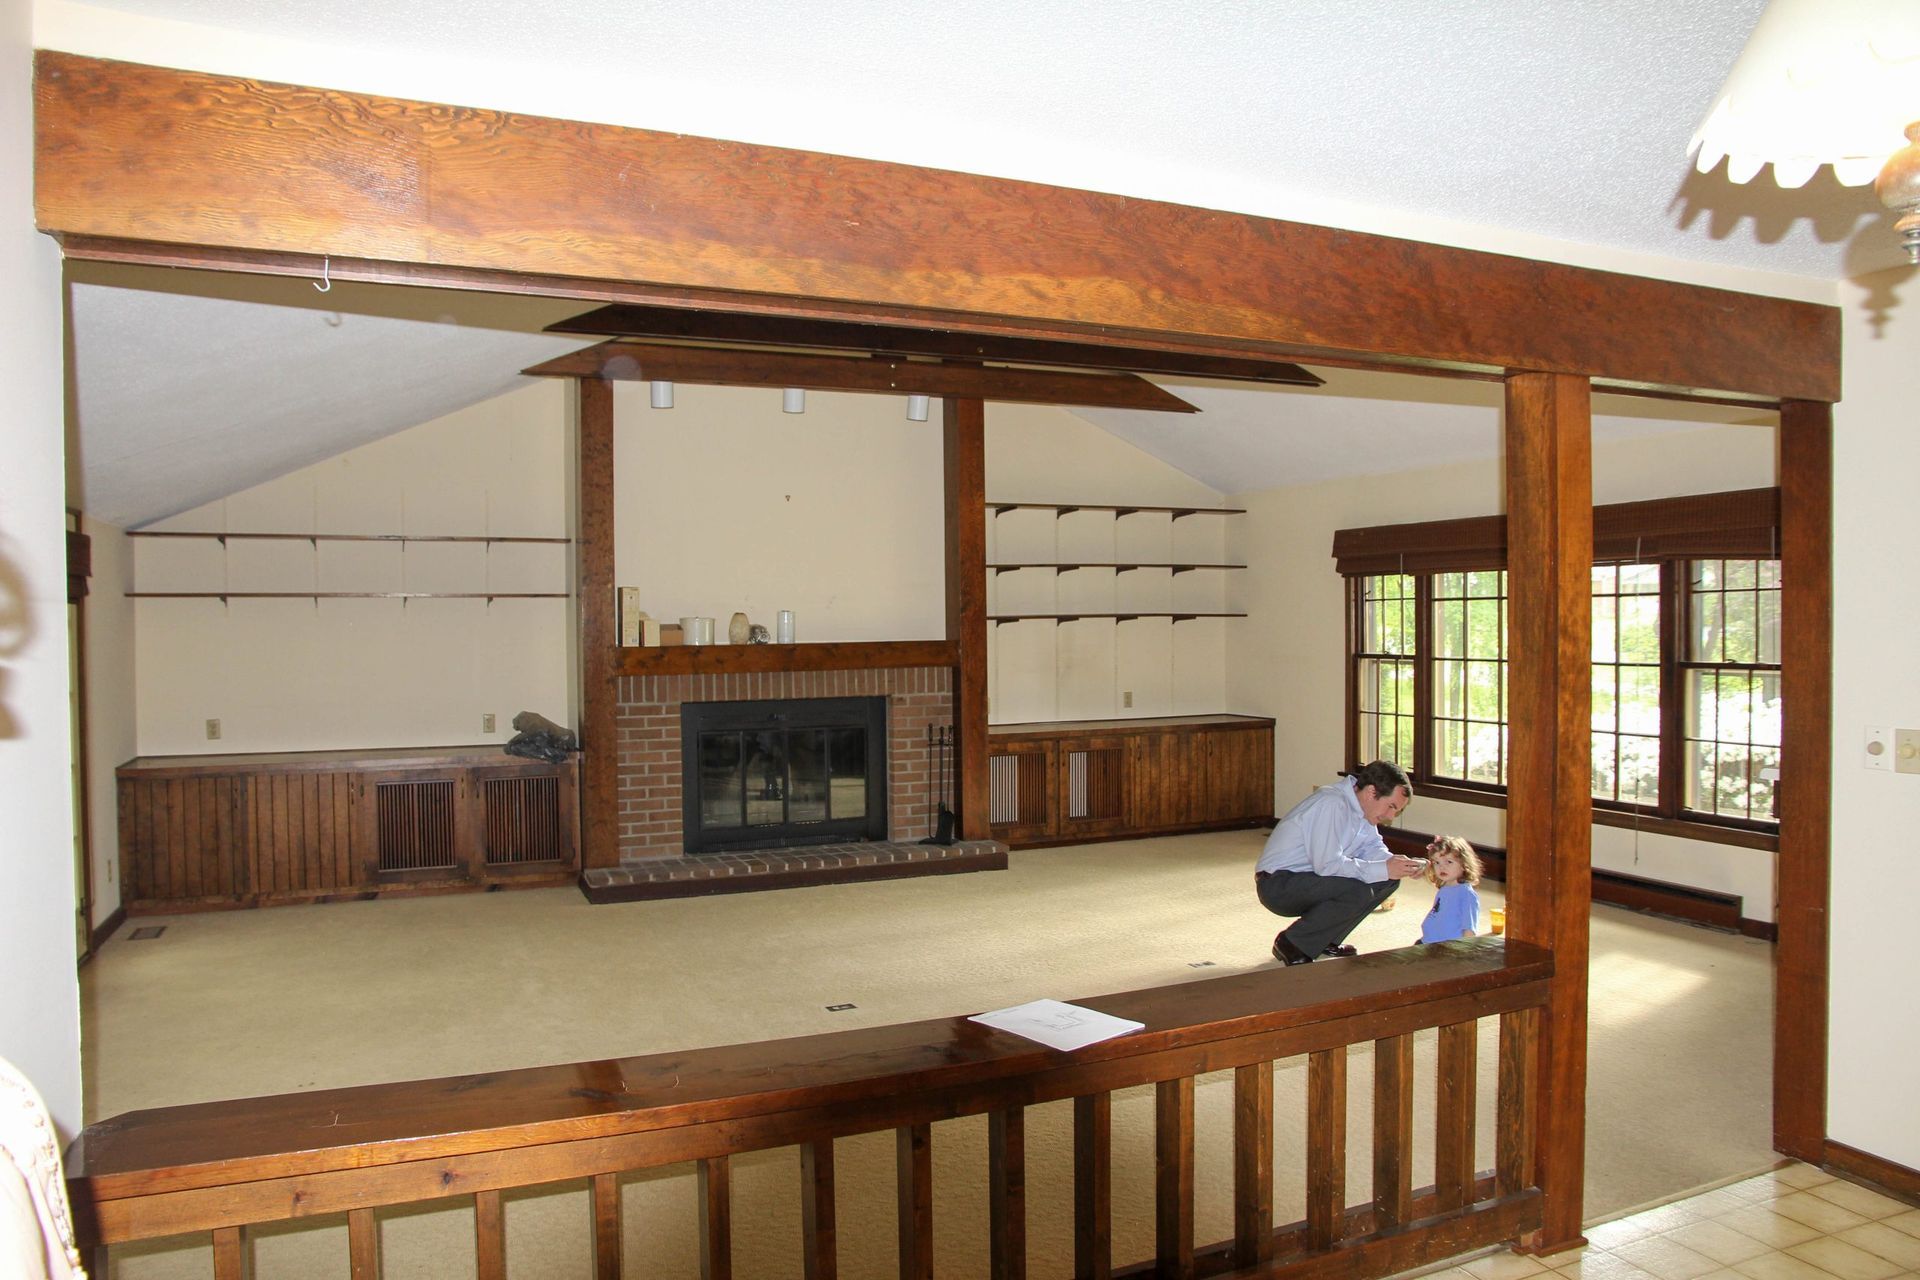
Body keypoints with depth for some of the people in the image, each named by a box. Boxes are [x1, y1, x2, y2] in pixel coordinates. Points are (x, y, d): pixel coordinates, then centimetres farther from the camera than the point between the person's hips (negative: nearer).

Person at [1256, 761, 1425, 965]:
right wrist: (1383, 870, -27)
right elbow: (1327, 864, -29)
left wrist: (1401, 865, -13)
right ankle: (1291, 945, -11)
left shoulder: (1362, 805, 6)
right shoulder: (1332, 804, -24)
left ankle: (1326, 940, 10)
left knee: (1389, 881, 0)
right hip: (1278, 885, -10)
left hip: (1311, 877, 10)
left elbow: (1373, 848, 8)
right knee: (1357, 892, -29)